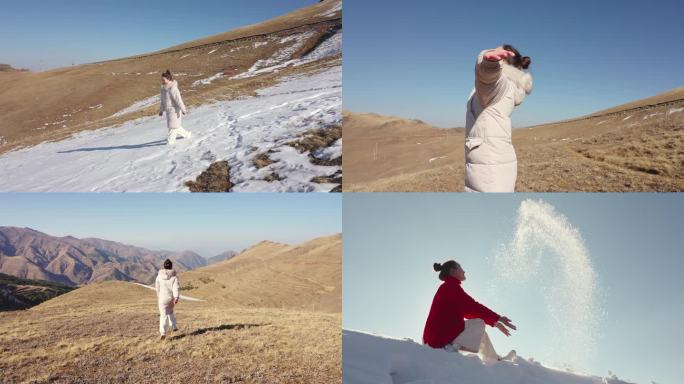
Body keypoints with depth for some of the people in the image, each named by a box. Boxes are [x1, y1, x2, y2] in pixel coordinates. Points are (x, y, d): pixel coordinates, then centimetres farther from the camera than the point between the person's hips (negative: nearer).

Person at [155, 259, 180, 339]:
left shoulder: (159, 276, 1)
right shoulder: (174, 276, -5)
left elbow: (157, 287, 12)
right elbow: (175, 287, -15)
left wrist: (158, 296, 28)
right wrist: (176, 298, -21)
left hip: (162, 298, -1)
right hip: (172, 297, 1)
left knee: (163, 315, 0)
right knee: (170, 311, 26)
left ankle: (163, 332, -14)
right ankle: (173, 326, 28)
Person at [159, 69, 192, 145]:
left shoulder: (173, 88, -21)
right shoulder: (164, 88, 7)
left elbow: (178, 100, -21)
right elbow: (163, 100, 16)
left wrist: (183, 110, -19)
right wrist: (161, 110, 18)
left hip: (174, 110, -9)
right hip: (168, 110, 9)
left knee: (173, 125, -3)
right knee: (175, 125, 16)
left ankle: (170, 140, 6)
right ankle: (187, 134, 31)